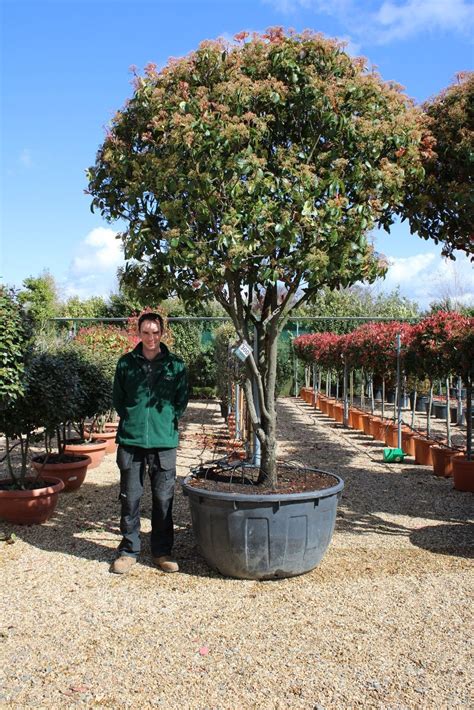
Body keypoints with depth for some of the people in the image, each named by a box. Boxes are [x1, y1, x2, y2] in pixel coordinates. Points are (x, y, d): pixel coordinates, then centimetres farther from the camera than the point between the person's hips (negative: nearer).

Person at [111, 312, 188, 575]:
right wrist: (131, 420, 4)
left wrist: (166, 421, 0)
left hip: (164, 441, 0)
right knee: (130, 498, 7)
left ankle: (162, 552, 20)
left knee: (164, 499, 6)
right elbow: (118, 398, 11)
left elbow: (182, 400, 8)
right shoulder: (126, 363, 3)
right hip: (130, 440, 0)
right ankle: (128, 550, 22)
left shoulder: (175, 364, 2)